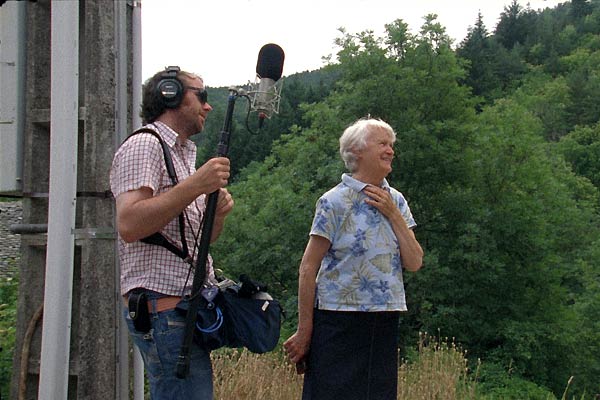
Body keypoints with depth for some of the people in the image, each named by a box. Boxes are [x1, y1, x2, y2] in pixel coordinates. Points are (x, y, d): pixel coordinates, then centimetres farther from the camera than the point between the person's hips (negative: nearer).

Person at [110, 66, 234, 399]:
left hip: (189, 306, 10)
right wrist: (195, 186, -23)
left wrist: (217, 213, 4)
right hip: (164, 305, -10)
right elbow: (128, 225, -22)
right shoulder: (143, 145, -7)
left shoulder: (184, 153, 23)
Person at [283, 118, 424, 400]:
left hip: (384, 323, 5)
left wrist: (394, 215, -6)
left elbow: (414, 263, 4)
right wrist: (304, 332, -8)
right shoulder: (335, 202, -6)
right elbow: (308, 268, -7)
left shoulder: (396, 201, 9)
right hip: (339, 321, -5)